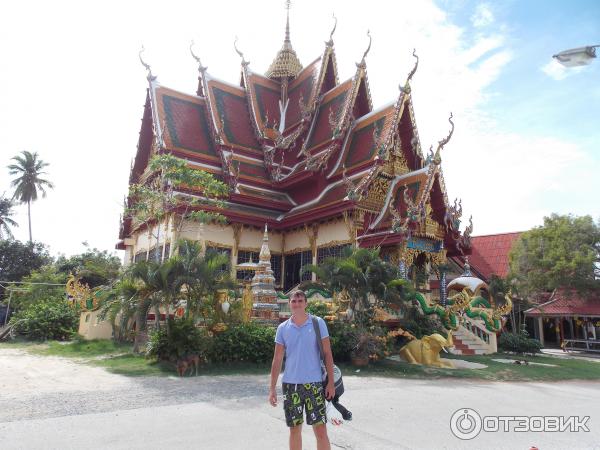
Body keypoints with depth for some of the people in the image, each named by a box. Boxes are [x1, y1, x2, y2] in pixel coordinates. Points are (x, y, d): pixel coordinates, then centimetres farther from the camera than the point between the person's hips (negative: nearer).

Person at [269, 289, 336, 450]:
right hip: (290, 384, 2)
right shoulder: (283, 328, 3)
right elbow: (277, 359, 6)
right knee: (295, 430, 12)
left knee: (321, 431, -2)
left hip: (314, 383, -2)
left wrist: (331, 382, -6)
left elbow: (327, 354, 0)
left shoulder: (318, 323, -2)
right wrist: (272, 388, 3)